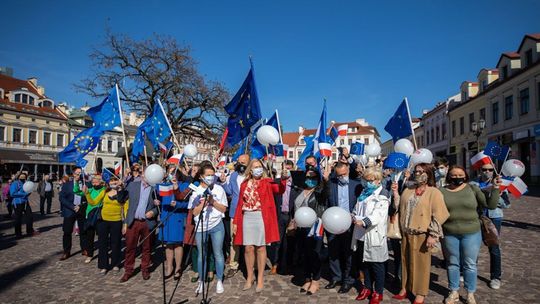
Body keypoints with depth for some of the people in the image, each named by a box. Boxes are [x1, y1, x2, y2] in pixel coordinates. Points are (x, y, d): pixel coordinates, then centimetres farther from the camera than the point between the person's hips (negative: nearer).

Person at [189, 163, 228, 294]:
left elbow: (223, 209, 1)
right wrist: (203, 203, -16)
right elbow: (194, 212, -2)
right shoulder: (195, 191, 0)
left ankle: (219, 281, 17)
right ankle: (201, 281, 24)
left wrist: (213, 201, -13)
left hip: (217, 226, 0)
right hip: (200, 227, 1)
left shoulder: (219, 189, 0)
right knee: (202, 255, 10)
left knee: (218, 253, 4)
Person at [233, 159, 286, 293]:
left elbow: (279, 190, -17)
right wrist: (235, 221, 5)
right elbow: (240, 204, 9)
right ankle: (249, 278, 21)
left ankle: (260, 279, 15)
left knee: (261, 247, 4)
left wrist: (283, 179, -36)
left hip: (262, 217, -2)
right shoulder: (244, 184, 9)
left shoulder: (267, 182, 1)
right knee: (248, 248, 5)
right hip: (247, 218, 2)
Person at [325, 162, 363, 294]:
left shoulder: (357, 185, -2)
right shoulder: (330, 184, -2)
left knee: (348, 253, 10)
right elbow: (326, 203, -3)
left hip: (350, 225, -1)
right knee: (333, 253, 12)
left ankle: (347, 280, 24)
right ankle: (336, 277, 30)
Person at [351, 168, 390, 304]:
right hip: (361, 234, 7)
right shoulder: (364, 192, 14)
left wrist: (364, 222, -37)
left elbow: (378, 215, -24)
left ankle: (378, 292, 21)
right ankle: (367, 287, 33)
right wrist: (353, 217, -2)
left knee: (376, 264, 5)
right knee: (364, 262, 17)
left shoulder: (382, 195, -10)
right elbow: (357, 209, 18)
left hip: (374, 235, -7)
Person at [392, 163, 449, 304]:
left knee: (421, 264, 6)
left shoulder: (434, 192, -6)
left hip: (422, 235, -5)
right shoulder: (408, 190, 12)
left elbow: (438, 216, -12)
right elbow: (399, 208, 13)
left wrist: (433, 235, -16)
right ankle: (405, 288, 30)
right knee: (406, 261, 15)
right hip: (406, 233, 5)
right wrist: (395, 193, 2)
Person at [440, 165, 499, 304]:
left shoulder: (473, 189, -1)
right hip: (449, 235, 1)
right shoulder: (442, 192, -1)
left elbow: (490, 205, -5)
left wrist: (494, 188, -13)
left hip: (471, 234, 0)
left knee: (469, 265, 9)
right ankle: (454, 292, 28)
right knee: (452, 264, 12)